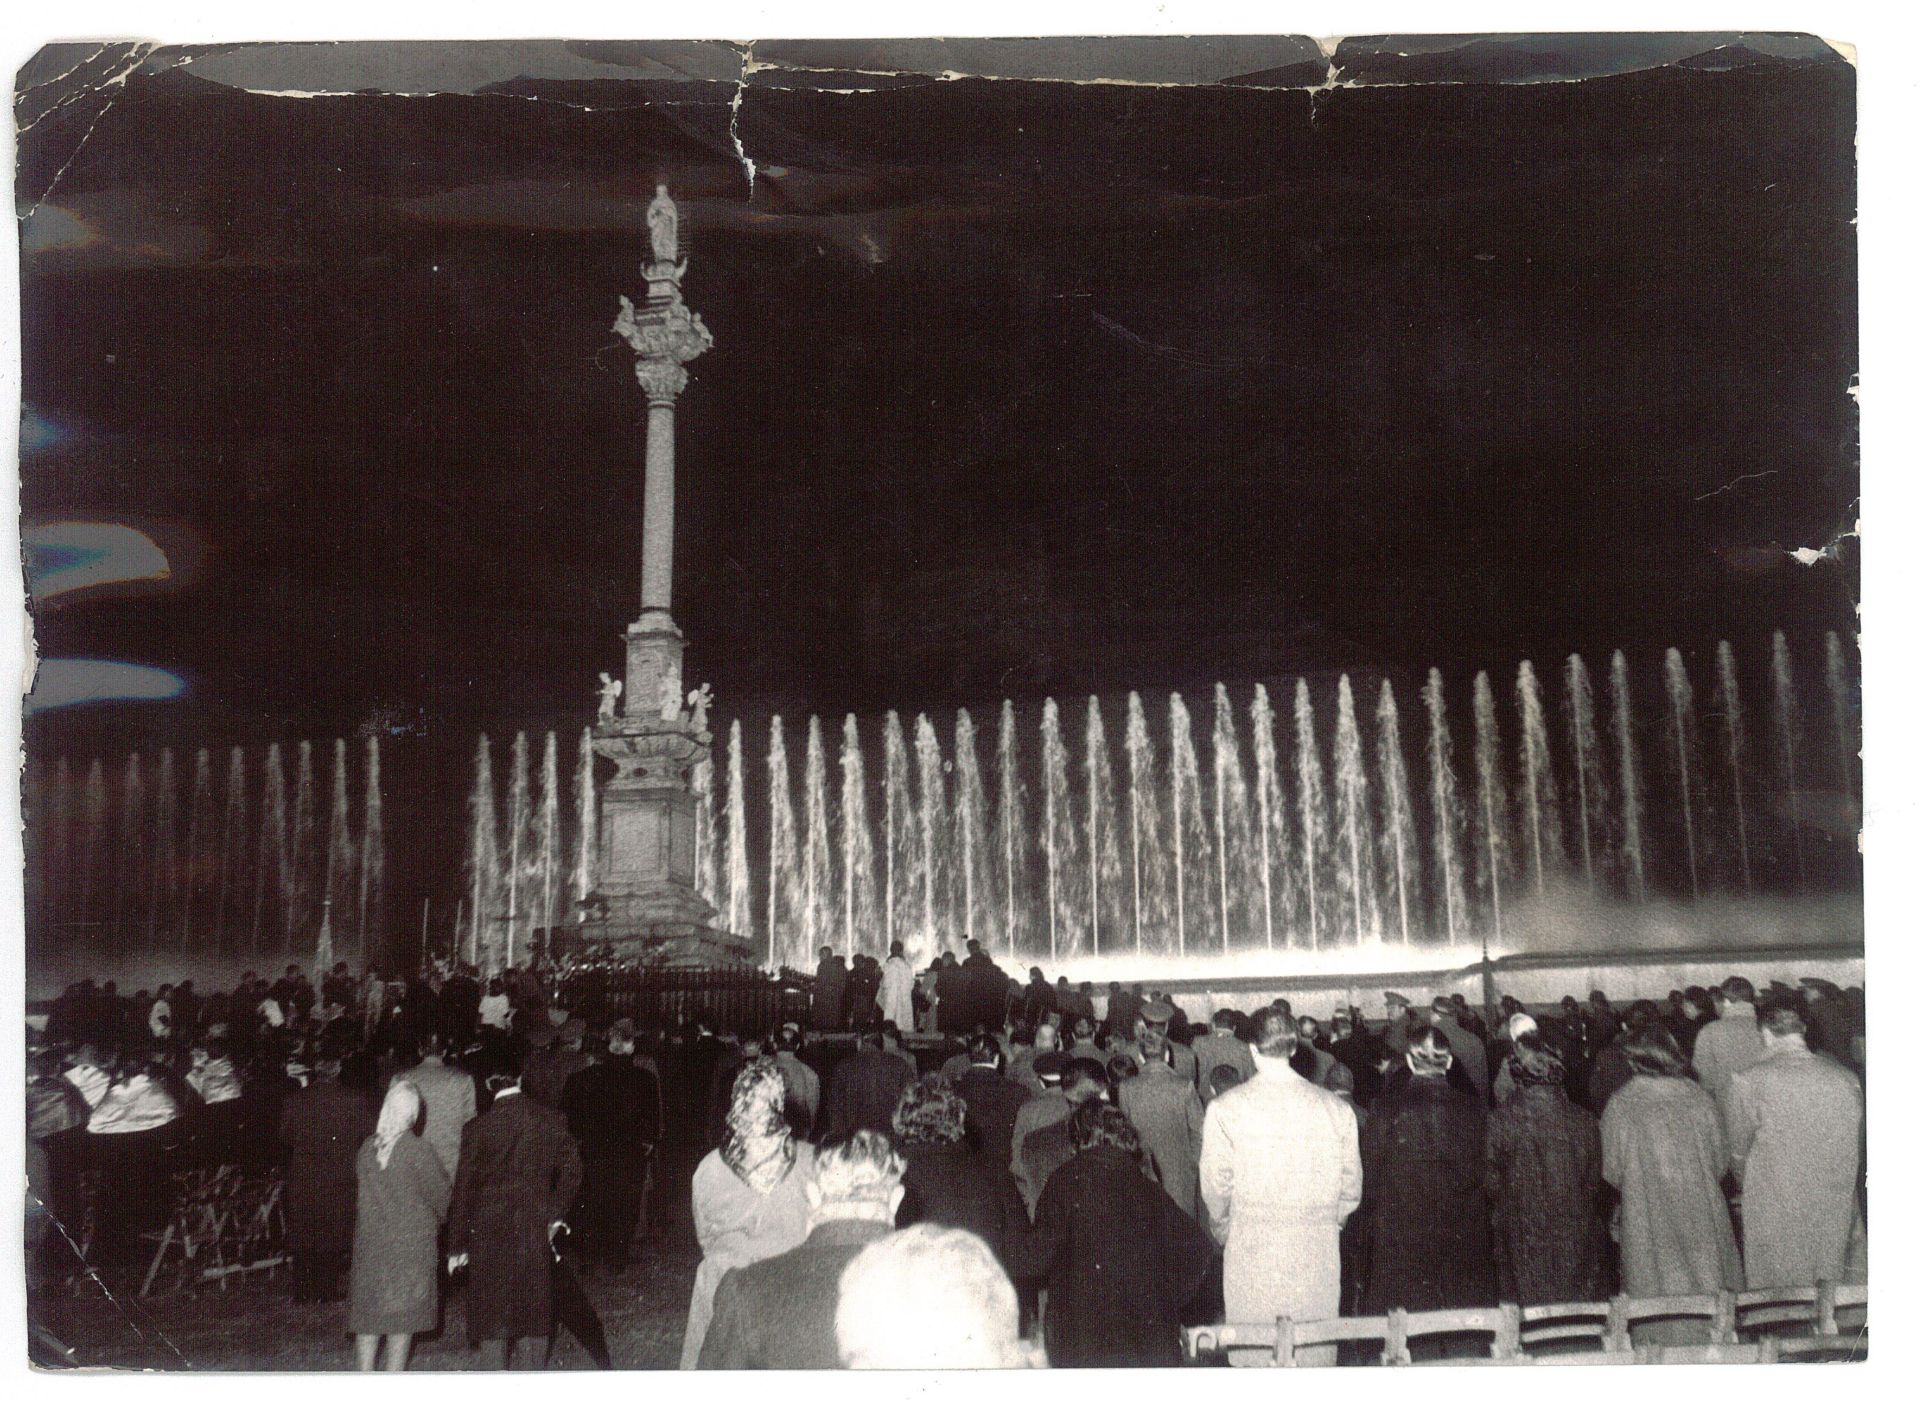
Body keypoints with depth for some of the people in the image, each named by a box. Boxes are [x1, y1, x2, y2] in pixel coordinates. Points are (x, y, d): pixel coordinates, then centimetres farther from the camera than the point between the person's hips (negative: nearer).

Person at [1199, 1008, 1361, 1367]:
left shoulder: (1225, 1108, -8)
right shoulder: (1336, 1108, -2)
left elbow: (1216, 1186, 0)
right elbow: (1350, 1189, 6)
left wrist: (1222, 1230, 19)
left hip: (1252, 1247, -1)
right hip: (1317, 1252, 2)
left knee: (1255, 1356, 8)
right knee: (1315, 1351, 11)